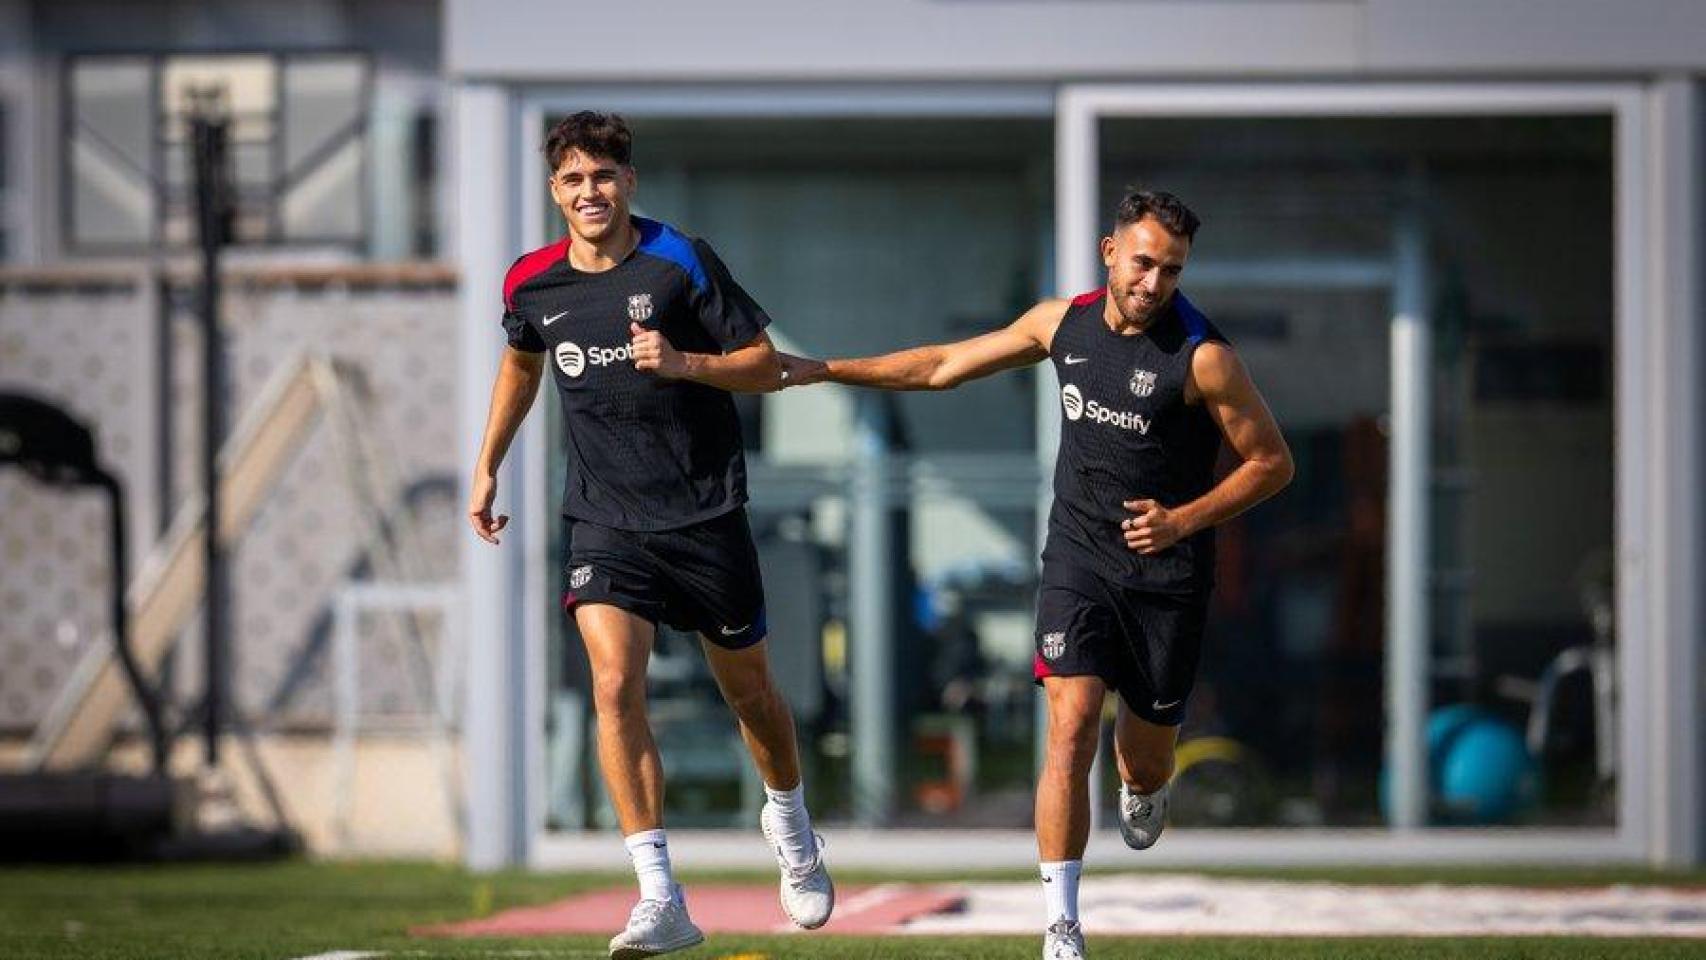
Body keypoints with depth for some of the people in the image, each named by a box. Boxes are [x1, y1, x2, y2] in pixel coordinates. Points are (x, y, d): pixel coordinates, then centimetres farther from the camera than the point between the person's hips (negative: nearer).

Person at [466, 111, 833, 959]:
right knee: (615, 683, -19)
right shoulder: (533, 284, 1)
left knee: (748, 690, 12)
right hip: (605, 522, 2)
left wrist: (683, 362, -23)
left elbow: (766, 367, -6)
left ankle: (790, 824, 44)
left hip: (706, 514, -2)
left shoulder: (681, 264, -9)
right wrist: (487, 467, 24)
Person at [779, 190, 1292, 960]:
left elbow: (1271, 463, -4)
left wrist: (1184, 520, -17)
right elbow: (945, 365, 13)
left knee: (1147, 758, 8)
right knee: (1070, 729, -16)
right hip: (1078, 558, 2)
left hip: (1167, 572, -2)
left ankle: (1142, 789, 49)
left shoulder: (1203, 357, -12)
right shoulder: (1063, 323, 0)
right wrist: (825, 371, 12)